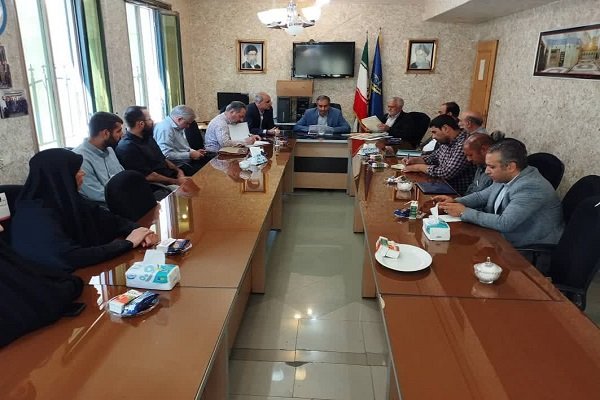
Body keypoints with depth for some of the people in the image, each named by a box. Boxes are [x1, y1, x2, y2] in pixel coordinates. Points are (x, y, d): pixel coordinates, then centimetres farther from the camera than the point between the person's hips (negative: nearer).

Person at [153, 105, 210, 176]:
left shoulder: (178, 127, 12)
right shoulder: (165, 128, -19)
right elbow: (167, 155, -26)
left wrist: (195, 152, 8)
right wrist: (190, 155, -19)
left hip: (188, 160, 10)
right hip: (179, 166, -10)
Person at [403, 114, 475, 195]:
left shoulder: (463, 145, -23)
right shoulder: (446, 141, 4)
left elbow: (446, 173, -27)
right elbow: (434, 157, 21)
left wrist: (419, 167, -15)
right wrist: (415, 160, 3)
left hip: (457, 194, -7)